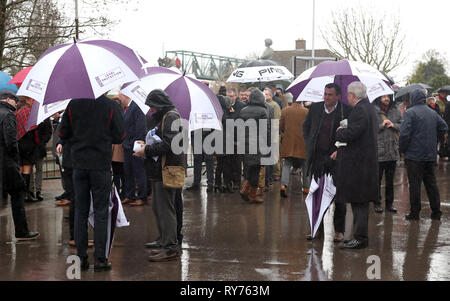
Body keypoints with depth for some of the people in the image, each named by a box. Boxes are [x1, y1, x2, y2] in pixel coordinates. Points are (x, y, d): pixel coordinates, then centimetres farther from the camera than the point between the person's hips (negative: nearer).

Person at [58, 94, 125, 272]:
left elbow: (62, 135, 4)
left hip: (79, 164, 2)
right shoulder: (111, 106, -7)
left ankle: (81, 257, 12)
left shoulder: (73, 105, -1)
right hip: (101, 164, -2)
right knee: (101, 211, 3)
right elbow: (119, 137, -4)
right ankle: (100, 259, 4)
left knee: (80, 211, 10)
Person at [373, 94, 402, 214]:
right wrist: (382, 125, -19)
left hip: (393, 150, 5)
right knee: (377, 179, 4)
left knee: (390, 179, 13)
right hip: (378, 151, -4)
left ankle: (389, 203, 23)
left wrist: (393, 125, -9)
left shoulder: (396, 112, 9)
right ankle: (377, 203, 15)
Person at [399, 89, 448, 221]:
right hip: (430, 155, 6)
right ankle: (436, 212, 16)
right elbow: (444, 127, 15)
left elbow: (404, 133, -18)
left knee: (415, 185, 0)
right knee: (431, 183, 12)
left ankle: (415, 212, 3)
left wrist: (402, 149, -5)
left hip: (414, 155, -6)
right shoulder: (433, 113, 10)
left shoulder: (410, 112, -12)